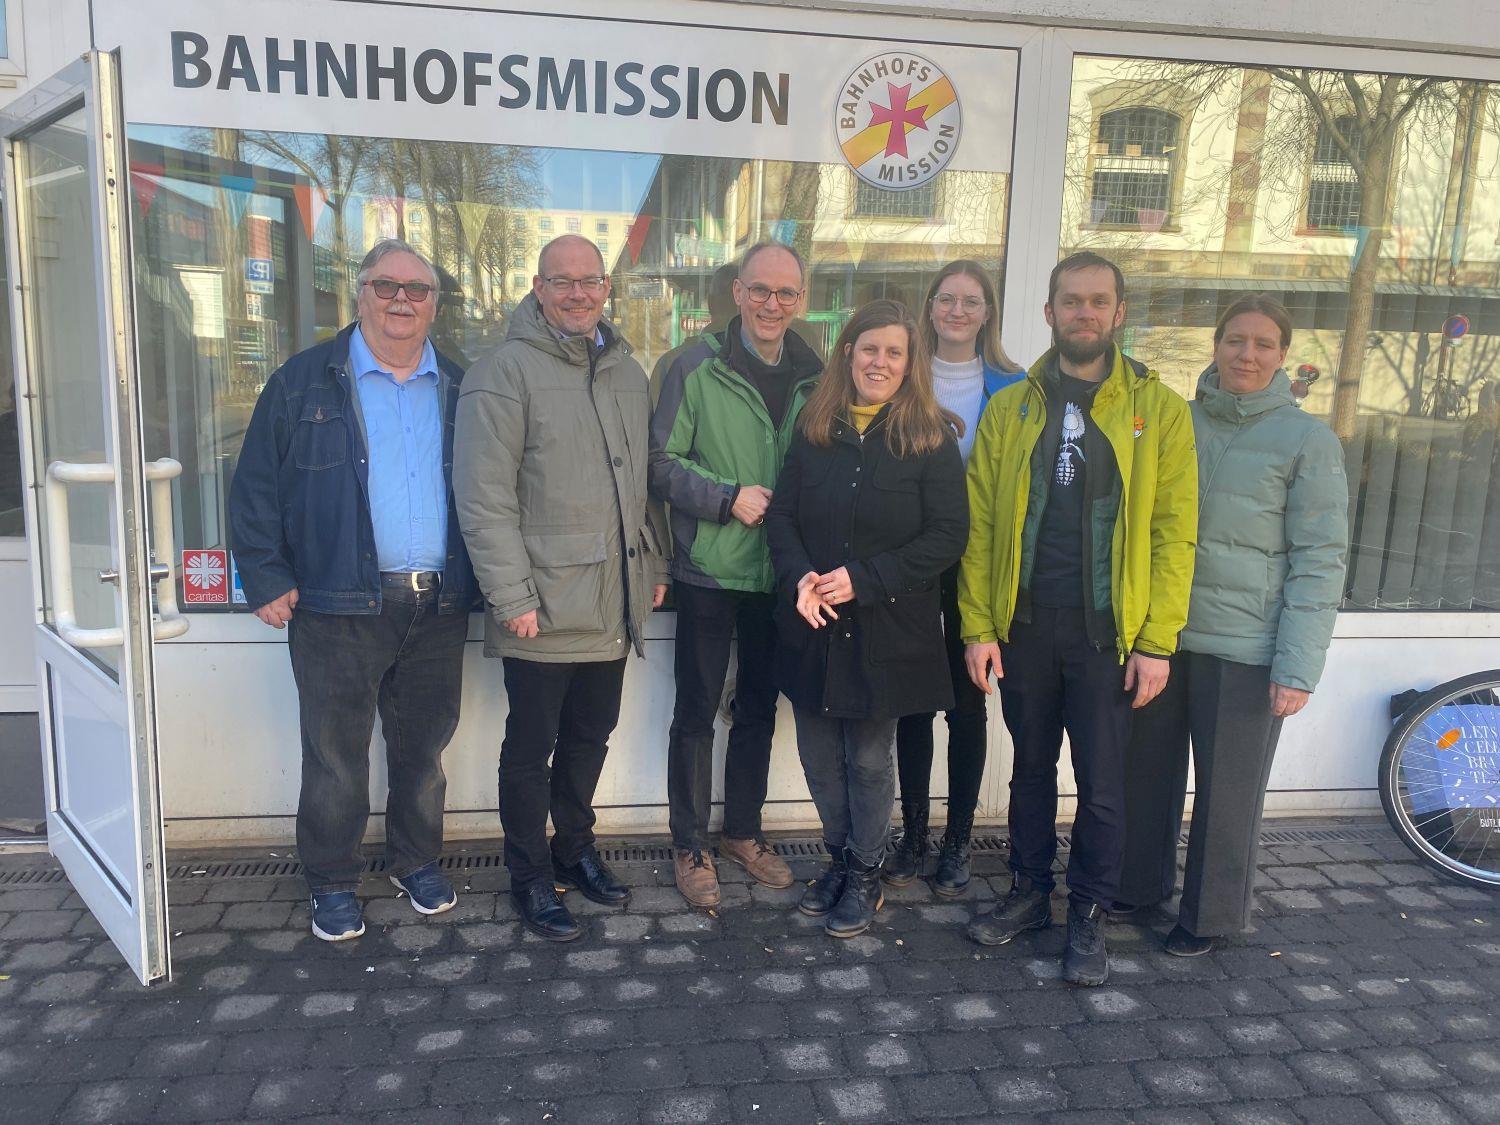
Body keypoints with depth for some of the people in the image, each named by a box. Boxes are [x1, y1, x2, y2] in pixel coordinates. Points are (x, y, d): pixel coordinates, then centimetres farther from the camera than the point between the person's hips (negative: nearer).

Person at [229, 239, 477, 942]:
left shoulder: (458, 391, 10)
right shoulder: (304, 383, 1)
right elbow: (255, 488, 0)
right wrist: (266, 579, -7)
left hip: (439, 606, 3)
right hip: (340, 608, -3)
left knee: (423, 746, 15)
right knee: (335, 752, 6)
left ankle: (417, 862, 33)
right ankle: (331, 883, 23)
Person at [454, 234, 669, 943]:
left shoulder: (627, 372, 12)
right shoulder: (505, 372, -10)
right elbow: (485, 500, -15)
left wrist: (654, 564, 11)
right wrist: (513, 597, -18)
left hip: (614, 605, 6)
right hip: (544, 607, -6)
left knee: (591, 736, 18)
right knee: (531, 748, 8)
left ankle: (575, 850, 38)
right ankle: (530, 879, 25)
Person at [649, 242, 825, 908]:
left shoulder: (813, 376, 5)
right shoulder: (697, 367, -8)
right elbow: (661, 463, -8)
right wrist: (727, 498, -19)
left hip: (778, 576, 4)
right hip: (709, 571, -4)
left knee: (759, 710, 16)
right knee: (696, 713, 6)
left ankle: (743, 832, 33)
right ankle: (690, 847, 21)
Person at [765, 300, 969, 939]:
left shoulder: (931, 438, -5)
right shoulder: (814, 430, 6)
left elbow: (948, 536, -10)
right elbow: (782, 514, 6)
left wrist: (863, 579, -17)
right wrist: (799, 577, -14)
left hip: (887, 630, -3)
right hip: (812, 627, 4)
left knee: (869, 760, 8)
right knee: (819, 755, 13)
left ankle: (865, 874, 28)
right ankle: (840, 857, 36)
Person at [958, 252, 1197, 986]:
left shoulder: (1158, 410, 0)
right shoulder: (1010, 409, 4)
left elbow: (1173, 532, -4)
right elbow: (980, 524, 1)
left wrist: (1157, 641, -9)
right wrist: (978, 625, -4)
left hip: (1109, 630, -2)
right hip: (1024, 623, 2)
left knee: (1102, 784, 6)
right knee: (1031, 769, 15)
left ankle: (1089, 915, 24)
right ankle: (1029, 893, 31)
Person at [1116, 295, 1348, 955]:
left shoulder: (1308, 440, -4)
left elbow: (1320, 560, -6)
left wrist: (1298, 665, -13)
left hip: (1245, 647, -3)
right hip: (1159, 634, 3)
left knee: (1228, 790, 8)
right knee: (1148, 771, 13)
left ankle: (1210, 915, 27)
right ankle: (1139, 885, 34)